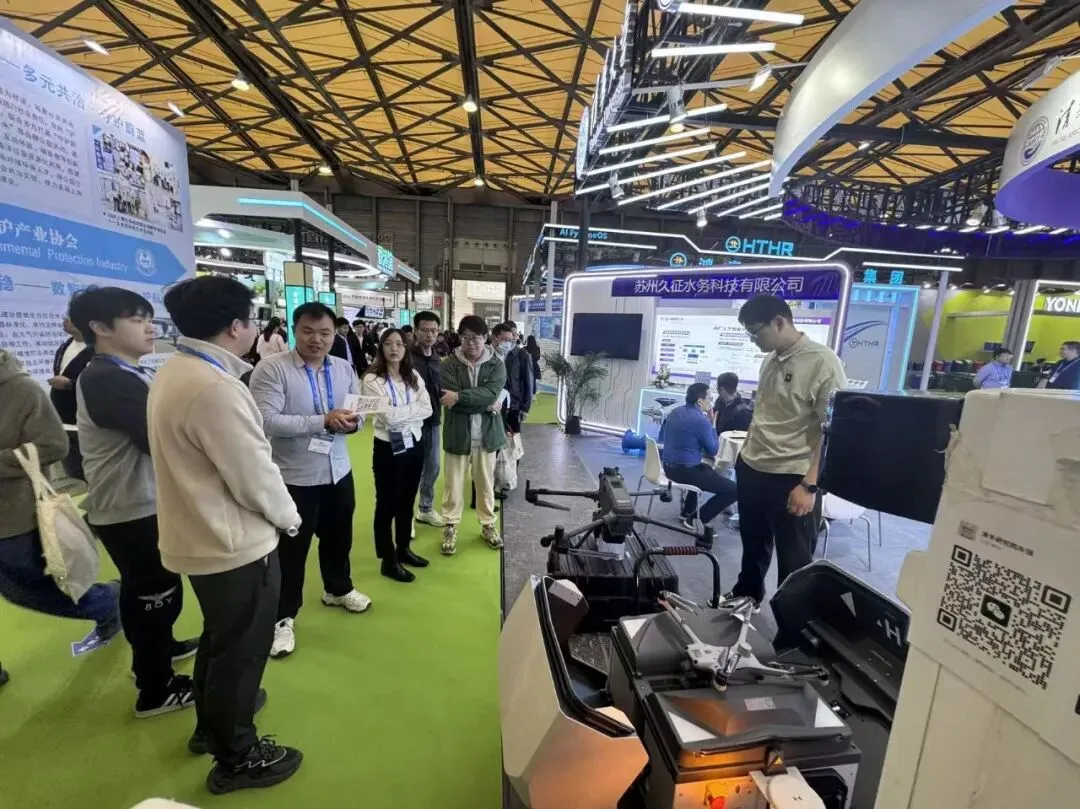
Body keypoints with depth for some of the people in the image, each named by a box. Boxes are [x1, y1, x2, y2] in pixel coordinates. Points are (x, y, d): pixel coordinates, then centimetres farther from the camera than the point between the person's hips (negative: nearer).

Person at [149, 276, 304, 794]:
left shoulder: (173, 372, 2)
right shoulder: (216, 388, -28)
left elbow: (206, 458, 6)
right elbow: (256, 477, -23)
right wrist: (289, 517, -7)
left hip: (199, 535, 10)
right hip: (235, 544, -9)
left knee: (219, 637, 30)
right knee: (242, 649, 13)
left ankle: (212, 722, 53)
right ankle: (236, 756, 35)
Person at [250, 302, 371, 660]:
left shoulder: (345, 369, 3)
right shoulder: (271, 369, -15)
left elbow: (359, 411, 6)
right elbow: (267, 421, -25)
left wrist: (352, 420, -18)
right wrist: (323, 421, -29)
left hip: (338, 470, 6)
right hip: (294, 476, -5)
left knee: (339, 536, 23)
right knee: (291, 548, 12)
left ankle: (338, 589, 48)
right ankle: (283, 617, 32)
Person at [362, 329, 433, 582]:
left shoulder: (414, 376, 5)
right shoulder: (373, 379, -12)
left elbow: (427, 409, -5)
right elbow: (388, 416, -21)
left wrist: (400, 413, -16)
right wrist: (414, 408, -10)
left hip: (414, 443, 6)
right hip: (388, 447, -5)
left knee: (407, 501, 19)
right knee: (387, 504, 8)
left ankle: (403, 549, 37)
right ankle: (388, 560, 24)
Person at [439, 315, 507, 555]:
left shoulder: (496, 364, -2)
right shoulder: (449, 365, -5)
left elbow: (492, 393, -18)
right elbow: (450, 401, -16)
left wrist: (459, 396, -25)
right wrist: (486, 405, -16)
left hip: (486, 433, 1)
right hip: (458, 433, -1)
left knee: (486, 482, 15)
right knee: (454, 483, 9)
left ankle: (488, 524, 33)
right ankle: (451, 526, 27)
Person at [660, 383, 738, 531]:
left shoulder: (675, 412, 8)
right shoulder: (700, 420, -18)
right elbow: (713, 451, -7)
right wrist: (711, 423, 0)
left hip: (669, 467, 10)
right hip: (685, 471, -9)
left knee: (707, 470, 38)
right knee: (733, 490, -6)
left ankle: (687, 512, 37)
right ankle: (698, 519, 4)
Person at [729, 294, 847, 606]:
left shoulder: (823, 363, -16)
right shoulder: (770, 360, 6)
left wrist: (810, 485, -19)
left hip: (792, 479, -7)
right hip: (752, 470, 7)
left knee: (794, 559, 11)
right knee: (753, 544, 24)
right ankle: (745, 597, 45)